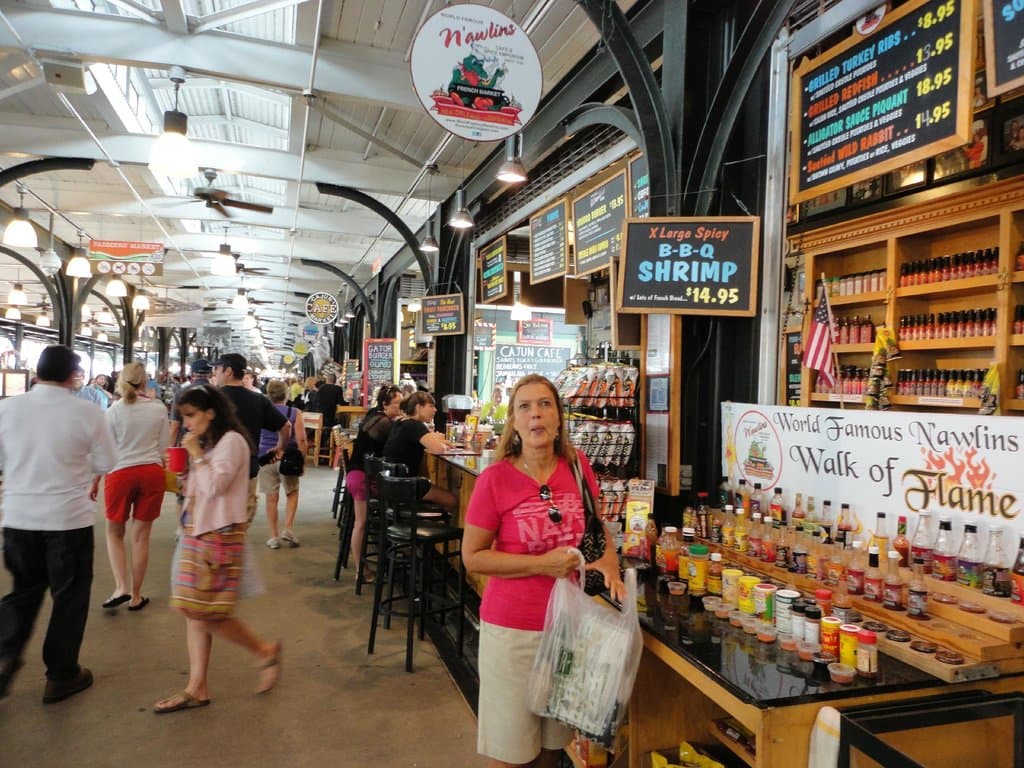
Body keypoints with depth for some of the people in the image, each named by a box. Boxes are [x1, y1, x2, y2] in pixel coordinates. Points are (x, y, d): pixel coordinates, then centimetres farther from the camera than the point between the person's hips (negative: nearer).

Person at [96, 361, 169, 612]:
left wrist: (94, 481, 11)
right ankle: (135, 596, 17)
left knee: (114, 532, 17)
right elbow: (163, 447, 5)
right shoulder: (159, 409, -2)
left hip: (121, 473, -1)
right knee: (141, 535, 9)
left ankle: (121, 587, 3)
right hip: (152, 472, 1)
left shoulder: (114, 411, -6)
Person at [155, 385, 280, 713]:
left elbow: (213, 486, -22)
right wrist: (182, 474, 4)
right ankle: (197, 688, 16)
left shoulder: (231, 441, -13)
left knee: (205, 612, -6)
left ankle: (266, 650, 12)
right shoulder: (206, 443, 15)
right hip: (196, 532, 9)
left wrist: (196, 455, -13)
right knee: (194, 612, 9)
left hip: (219, 535, -9)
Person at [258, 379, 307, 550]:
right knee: (292, 493, 17)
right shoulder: (295, 413, -6)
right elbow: (301, 439, -10)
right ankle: (288, 529, 6)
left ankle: (274, 537, 13)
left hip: (265, 458, 1)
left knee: (271, 497, 7)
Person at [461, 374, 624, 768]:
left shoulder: (578, 467, -3)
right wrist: (542, 564, -19)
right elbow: (473, 557, -11)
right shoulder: (495, 478, -15)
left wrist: (608, 561, -7)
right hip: (513, 629, -4)